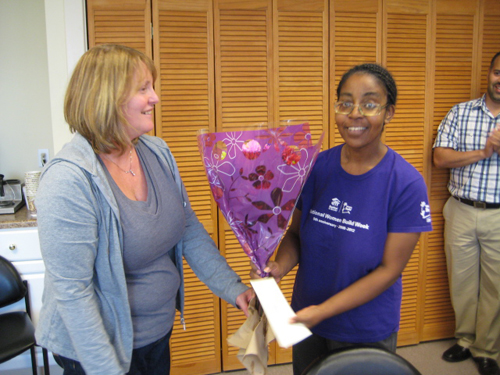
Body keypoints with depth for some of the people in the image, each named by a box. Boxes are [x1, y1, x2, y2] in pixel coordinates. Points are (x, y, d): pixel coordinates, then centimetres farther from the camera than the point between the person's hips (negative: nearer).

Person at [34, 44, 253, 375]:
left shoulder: (157, 152, -4)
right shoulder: (69, 180, -25)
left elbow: (190, 231, 3)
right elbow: (72, 291, -23)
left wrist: (232, 287, -2)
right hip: (98, 347, -6)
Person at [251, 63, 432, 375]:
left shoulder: (407, 184, -18)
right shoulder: (316, 167, -7)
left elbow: (390, 268, -17)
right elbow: (294, 232, 2)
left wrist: (322, 310, -22)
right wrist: (280, 267, -19)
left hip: (367, 333, -3)